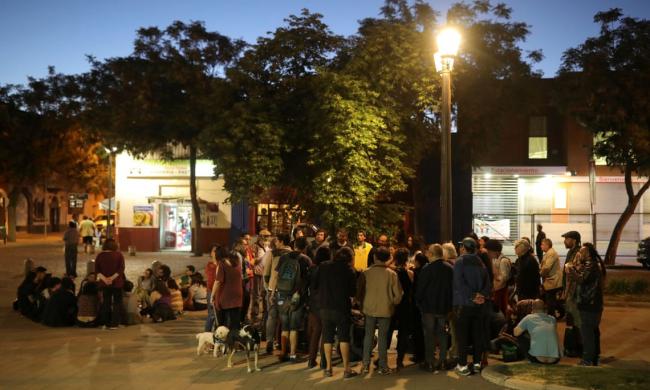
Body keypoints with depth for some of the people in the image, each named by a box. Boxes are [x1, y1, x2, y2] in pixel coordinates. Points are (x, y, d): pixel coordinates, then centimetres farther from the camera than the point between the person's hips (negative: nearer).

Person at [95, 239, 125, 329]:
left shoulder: (100, 255, 1)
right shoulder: (119, 255, -5)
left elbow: (97, 270, -5)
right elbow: (121, 268, -13)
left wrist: (104, 278, -13)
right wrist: (112, 277, -16)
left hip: (104, 283, 3)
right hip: (116, 282, -2)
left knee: (106, 303, 12)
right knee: (117, 302, 6)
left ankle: (105, 323, 13)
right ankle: (114, 324, 0)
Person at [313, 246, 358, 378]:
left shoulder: (323, 266, 1)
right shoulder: (349, 270, -8)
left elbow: (315, 285, 5)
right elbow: (353, 292, -4)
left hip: (325, 306, 3)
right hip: (342, 307, -3)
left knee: (327, 337, 11)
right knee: (344, 337, 4)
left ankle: (328, 368, 14)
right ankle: (346, 369, 2)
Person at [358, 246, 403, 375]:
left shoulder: (366, 273, -7)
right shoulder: (392, 274, -8)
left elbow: (359, 292, -1)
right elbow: (398, 294, -7)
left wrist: (363, 304, 15)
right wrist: (392, 304, 11)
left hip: (370, 309, 0)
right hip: (386, 310, 0)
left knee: (368, 336, 11)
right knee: (383, 337, 8)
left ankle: (366, 365, 12)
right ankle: (383, 366, 11)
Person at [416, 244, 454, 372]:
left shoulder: (427, 269, -16)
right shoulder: (450, 268, -1)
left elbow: (420, 288, -11)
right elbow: (453, 287, 4)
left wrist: (418, 303, 4)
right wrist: (449, 303, 13)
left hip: (429, 307, -4)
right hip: (444, 306, 4)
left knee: (429, 334, 3)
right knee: (442, 333, 13)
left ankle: (429, 362, 4)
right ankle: (442, 361, 15)